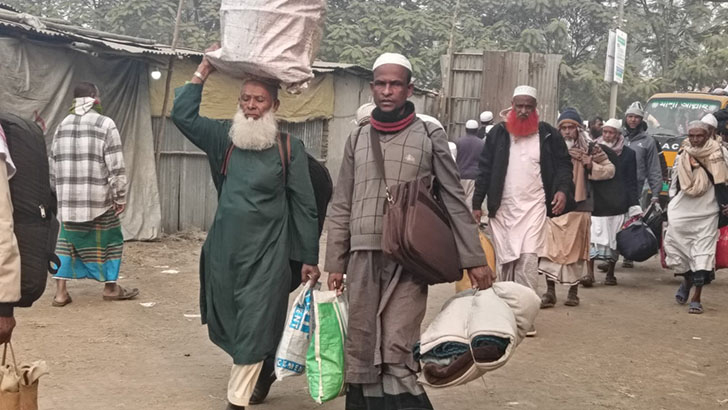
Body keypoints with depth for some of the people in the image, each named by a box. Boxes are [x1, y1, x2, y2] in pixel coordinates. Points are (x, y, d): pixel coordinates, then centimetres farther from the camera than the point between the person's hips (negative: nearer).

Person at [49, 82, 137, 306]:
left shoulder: (62, 126, 10)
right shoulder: (105, 124, -7)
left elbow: (53, 165, 14)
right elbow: (116, 167, -11)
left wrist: (58, 192, 23)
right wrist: (120, 196, -6)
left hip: (68, 199, 5)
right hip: (99, 198, -5)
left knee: (67, 240, 12)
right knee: (109, 239, 10)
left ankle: (60, 291, 7)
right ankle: (110, 287, 19)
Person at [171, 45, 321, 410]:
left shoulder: (290, 148, -5)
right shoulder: (225, 138, 5)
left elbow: (304, 206, -2)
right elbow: (183, 115, 1)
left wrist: (309, 258, -1)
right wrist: (204, 71, -2)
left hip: (266, 254, -4)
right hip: (224, 250, 4)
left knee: (253, 328, -3)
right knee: (226, 324, 15)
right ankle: (264, 369, 40)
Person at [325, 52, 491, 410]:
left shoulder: (430, 136, 1)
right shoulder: (357, 139, 11)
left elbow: (454, 201, 3)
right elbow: (341, 208, 13)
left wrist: (473, 258, -1)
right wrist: (335, 263, 9)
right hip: (363, 259, 4)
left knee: (396, 355, -11)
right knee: (360, 354, 7)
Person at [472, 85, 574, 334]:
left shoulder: (548, 135, 5)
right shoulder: (498, 134, 7)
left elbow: (564, 164, 10)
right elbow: (485, 170, 8)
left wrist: (563, 190, -9)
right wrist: (477, 204, 5)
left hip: (533, 206, -2)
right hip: (502, 207, 2)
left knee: (528, 258, -13)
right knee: (505, 260, 6)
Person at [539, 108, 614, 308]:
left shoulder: (590, 149, 5)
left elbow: (610, 170, 9)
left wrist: (591, 165, -7)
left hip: (579, 207, 0)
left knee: (576, 250, 7)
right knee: (550, 247, -8)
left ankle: (573, 291, 20)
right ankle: (550, 292, -3)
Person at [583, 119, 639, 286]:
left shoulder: (628, 154, 5)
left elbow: (632, 182, 6)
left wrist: (634, 205, -1)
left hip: (618, 203, 0)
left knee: (614, 238, 4)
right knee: (592, 237, -9)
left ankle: (610, 273, 17)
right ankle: (589, 273, -10)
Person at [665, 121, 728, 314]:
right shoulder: (682, 156, 6)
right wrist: (671, 206, 6)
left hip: (707, 213, -3)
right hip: (682, 212, 3)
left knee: (703, 253, -5)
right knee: (677, 247, 3)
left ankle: (697, 297, 1)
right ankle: (687, 280, 32)